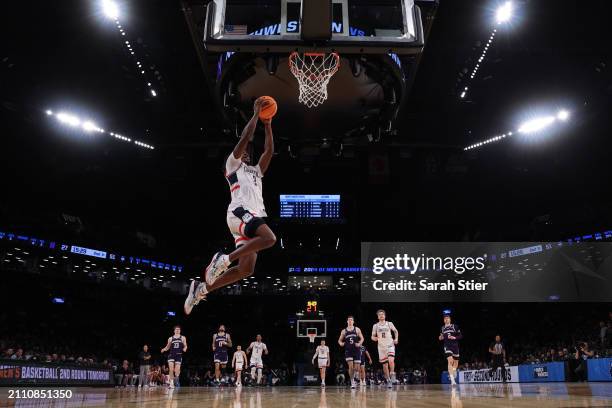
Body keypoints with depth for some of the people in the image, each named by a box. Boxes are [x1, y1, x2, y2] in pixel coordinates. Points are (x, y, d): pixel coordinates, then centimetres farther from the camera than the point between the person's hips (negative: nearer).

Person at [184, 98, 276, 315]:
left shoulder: (255, 171, 35)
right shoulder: (233, 163, 14)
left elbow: (269, 151, 30)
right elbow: (245, 138, 3)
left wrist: (267, 125, 30)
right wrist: (256, 113, 10)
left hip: (253, 215, 8)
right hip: (240, 212, -8)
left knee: (246, 269, -2)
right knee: (269, 238, -32)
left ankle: (202, 288, 5)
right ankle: (225, 258, -24)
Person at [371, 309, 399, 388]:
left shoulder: (389, 324, 1)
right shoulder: (375, 326, 3)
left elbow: (396, 331, 15)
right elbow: (372, 337, 8)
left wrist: (396, 339, 0)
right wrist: (375, 338, -14)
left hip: (390, 345, -2)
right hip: (381, 347, 2)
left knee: (391, 360, -26)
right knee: (384, 364, 5)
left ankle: (392, 375, -7)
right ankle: (388, 380, 17)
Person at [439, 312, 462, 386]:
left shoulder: (455, 326, -1)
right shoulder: (442, 328, 9)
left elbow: (461, 336, 0)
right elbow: (441, 338, 22)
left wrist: (454, 337, -16)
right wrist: (440, 338, -1)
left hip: (455, 346, 0)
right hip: (447, 346, 0)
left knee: (456, 362, 12)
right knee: (450, 361, -18)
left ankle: (453, 371, 45)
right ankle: (452, 380, -21)